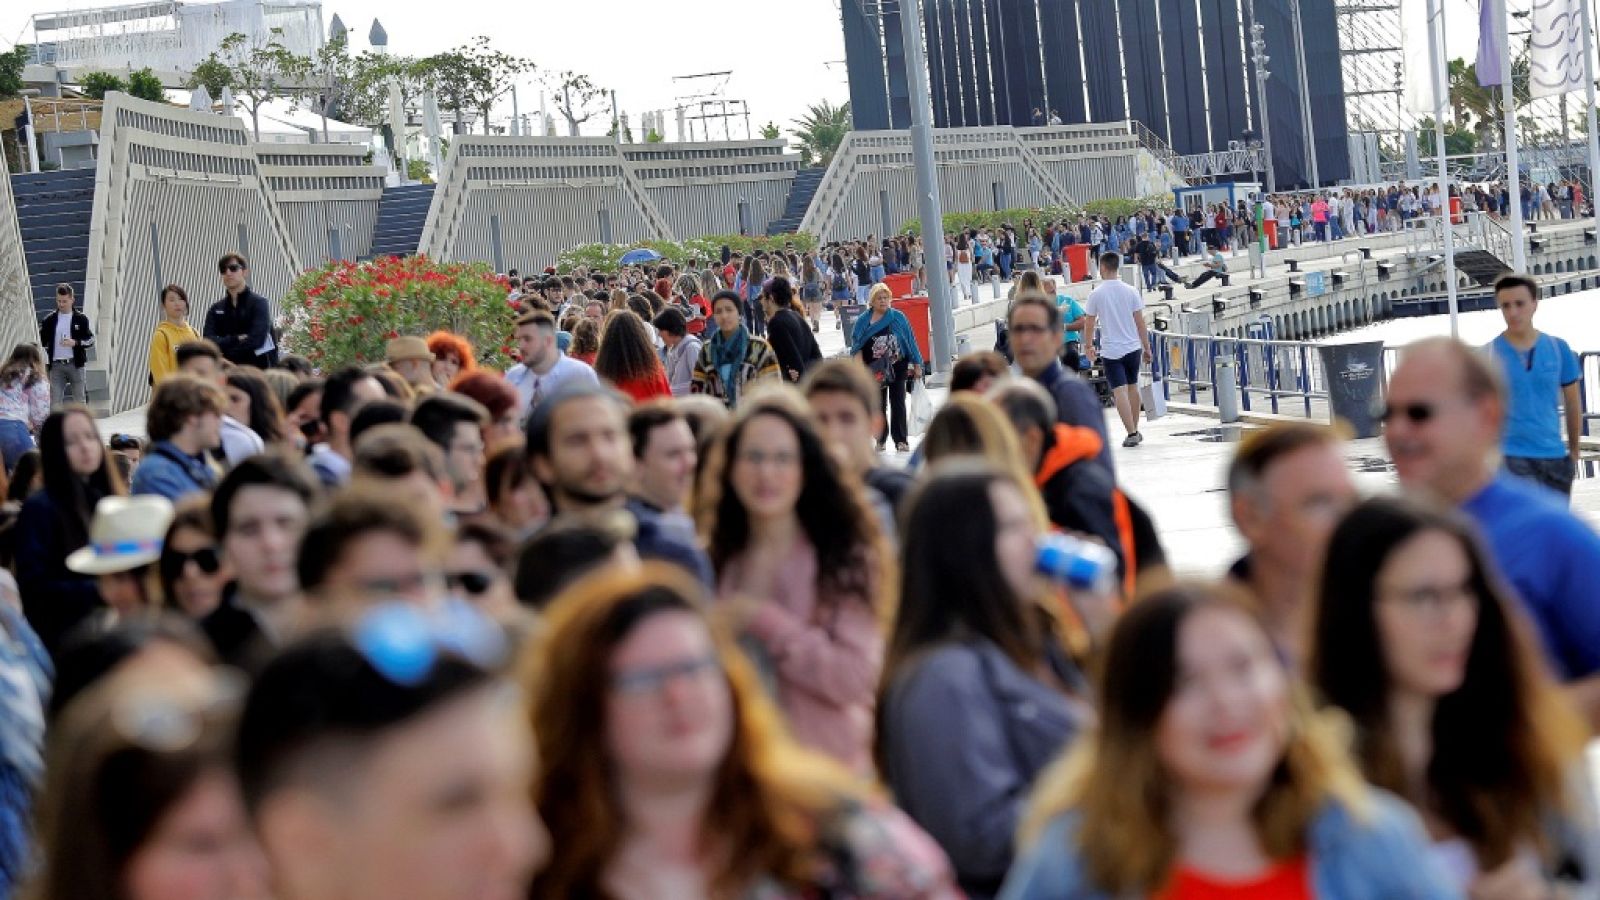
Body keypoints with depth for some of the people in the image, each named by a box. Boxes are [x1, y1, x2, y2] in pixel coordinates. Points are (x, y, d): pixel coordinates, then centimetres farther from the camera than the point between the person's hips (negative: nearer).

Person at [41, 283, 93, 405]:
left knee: (79, 399, 4)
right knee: (55, 399, -1)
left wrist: (75, 343, -15)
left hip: (75, 364, -1)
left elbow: (90, 340, 1)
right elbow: (42, 341, 7)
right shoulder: (50, 320, 6)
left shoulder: (81, 319, 2)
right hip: (56, 365, 1)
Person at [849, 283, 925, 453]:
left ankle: (900, 440, 2)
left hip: (897, 367, -1)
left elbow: (910, 341, 4)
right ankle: (880, 439, 14)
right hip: (875, 371, 1)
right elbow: (857, 348, 3)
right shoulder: (863, 321, 2)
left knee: (898, 404, 0)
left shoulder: (898, 317, 2)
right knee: (878, 405, 6)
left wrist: (917, 364, 3)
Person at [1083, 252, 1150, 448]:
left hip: (1111, 350, -3)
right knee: (1133, 387, 17)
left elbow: (1089, 323, 2)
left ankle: (1132, 433, -16)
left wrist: (1088, 345, 18)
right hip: (1133, 347, 3)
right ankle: (1135, 430, 26)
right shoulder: (1130, 291, 0)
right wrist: (1147, 348, 8)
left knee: (1120, 391, -7)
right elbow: (1140, 322, 1)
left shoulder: (1096, 294, -6)